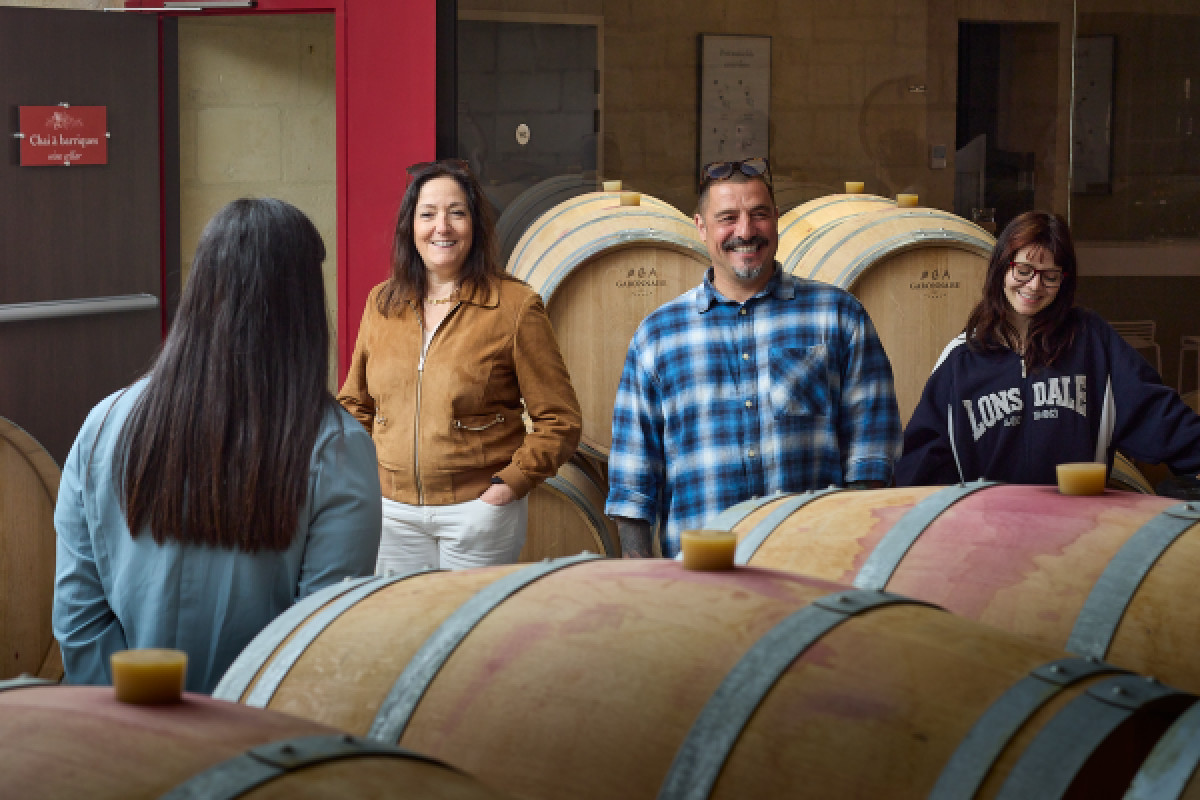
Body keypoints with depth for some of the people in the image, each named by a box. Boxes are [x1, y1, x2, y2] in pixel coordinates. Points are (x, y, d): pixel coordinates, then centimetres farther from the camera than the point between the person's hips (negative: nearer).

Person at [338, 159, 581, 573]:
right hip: (393, 513, 4)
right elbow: (355, 403, 20)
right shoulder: (381, 303, 8)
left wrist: (509, 483, -11)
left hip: (478, 510, -4)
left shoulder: (515, 306, -5)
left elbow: (559, 420, -4)